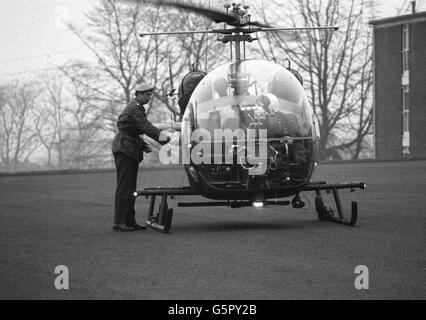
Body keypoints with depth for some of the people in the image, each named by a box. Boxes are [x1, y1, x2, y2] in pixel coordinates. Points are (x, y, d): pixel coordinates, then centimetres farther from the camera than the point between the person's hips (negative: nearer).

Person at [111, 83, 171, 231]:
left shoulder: (136, 108, 19)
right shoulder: (134, 109, -14)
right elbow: (146, 127, -24)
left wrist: (143, 145, 11)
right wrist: (162, 137, -29)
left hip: (130, 150, 11)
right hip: (124, 149, -11)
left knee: (130, 187, 10)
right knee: (124, 186, -10)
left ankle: (129, 221, 13)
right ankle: (119, 222, -10)